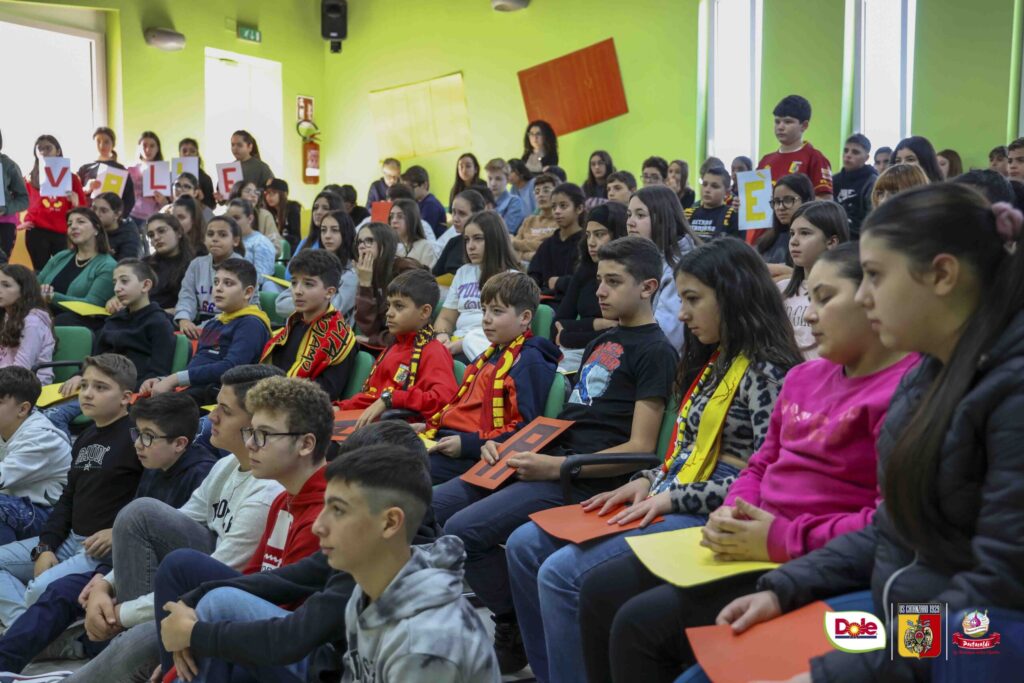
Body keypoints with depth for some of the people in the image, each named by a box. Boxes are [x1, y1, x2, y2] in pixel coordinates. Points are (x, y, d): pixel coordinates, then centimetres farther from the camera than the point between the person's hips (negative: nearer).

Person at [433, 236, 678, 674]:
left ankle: (519, 634, -2)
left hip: (583, 479, -9)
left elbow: (640, 448, -13)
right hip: (546, 459, 9)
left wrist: (556, 468, -21)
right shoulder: (602, 342, 22)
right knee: (430, 507, 3)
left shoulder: (655, 351, -5)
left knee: (464, 529, -23)